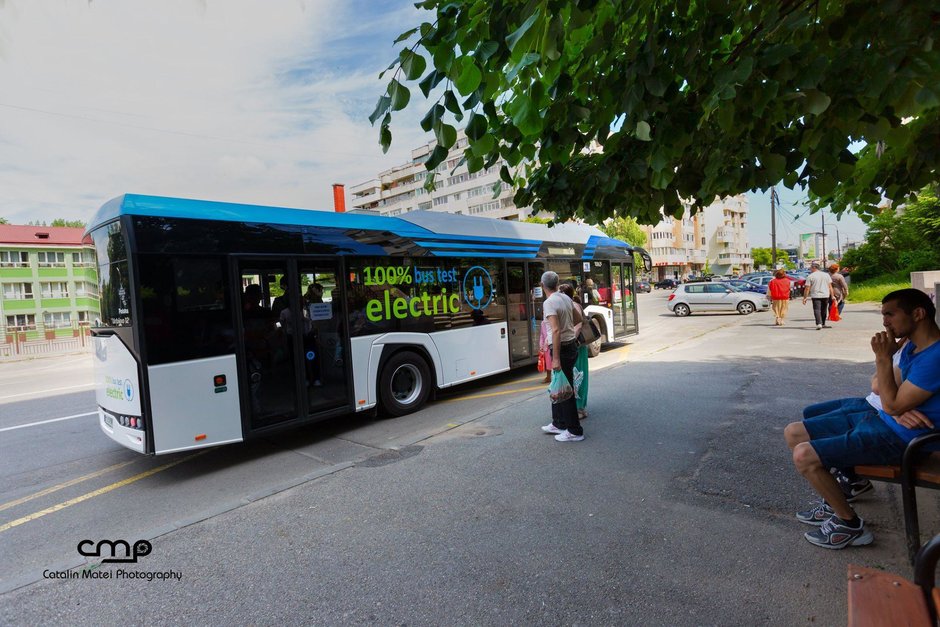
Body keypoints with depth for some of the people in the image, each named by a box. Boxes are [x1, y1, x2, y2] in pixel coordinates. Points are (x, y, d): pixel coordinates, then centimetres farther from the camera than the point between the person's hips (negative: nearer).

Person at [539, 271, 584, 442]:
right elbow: (578, 319, 20)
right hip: (572, 344, 9)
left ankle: (574, 431, 8)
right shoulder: (566, 298, 7)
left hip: (561, 348, -9)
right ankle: (558, 424, 30)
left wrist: (556, 359, -27)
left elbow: (556, 331, -27)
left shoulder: (549, 303, -18)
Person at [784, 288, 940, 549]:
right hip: (876, 418, 10)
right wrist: (898, 409, -10)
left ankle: (850, 524, 1)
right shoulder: (912, 347, 9)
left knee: (804, 456, -22)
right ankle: (834, 504, 18)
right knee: (793, 433, 6)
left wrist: (883, 359, -22)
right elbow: (889, 390, 13)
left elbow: (892, 405, -22)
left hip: (897, 438, -10)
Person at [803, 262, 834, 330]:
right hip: (825, 295, 4)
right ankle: (823, 324, 27)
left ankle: (819, 324, -23)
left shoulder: (810, 276, -5)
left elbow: (807, 288, -7)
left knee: (817, 310, -7)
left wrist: (804, 298, -1)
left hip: (816, 296, -4)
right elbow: (830, 287, 8)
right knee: (823, 310, 16)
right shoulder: (826, 275, 8)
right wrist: (832, 296, 11)